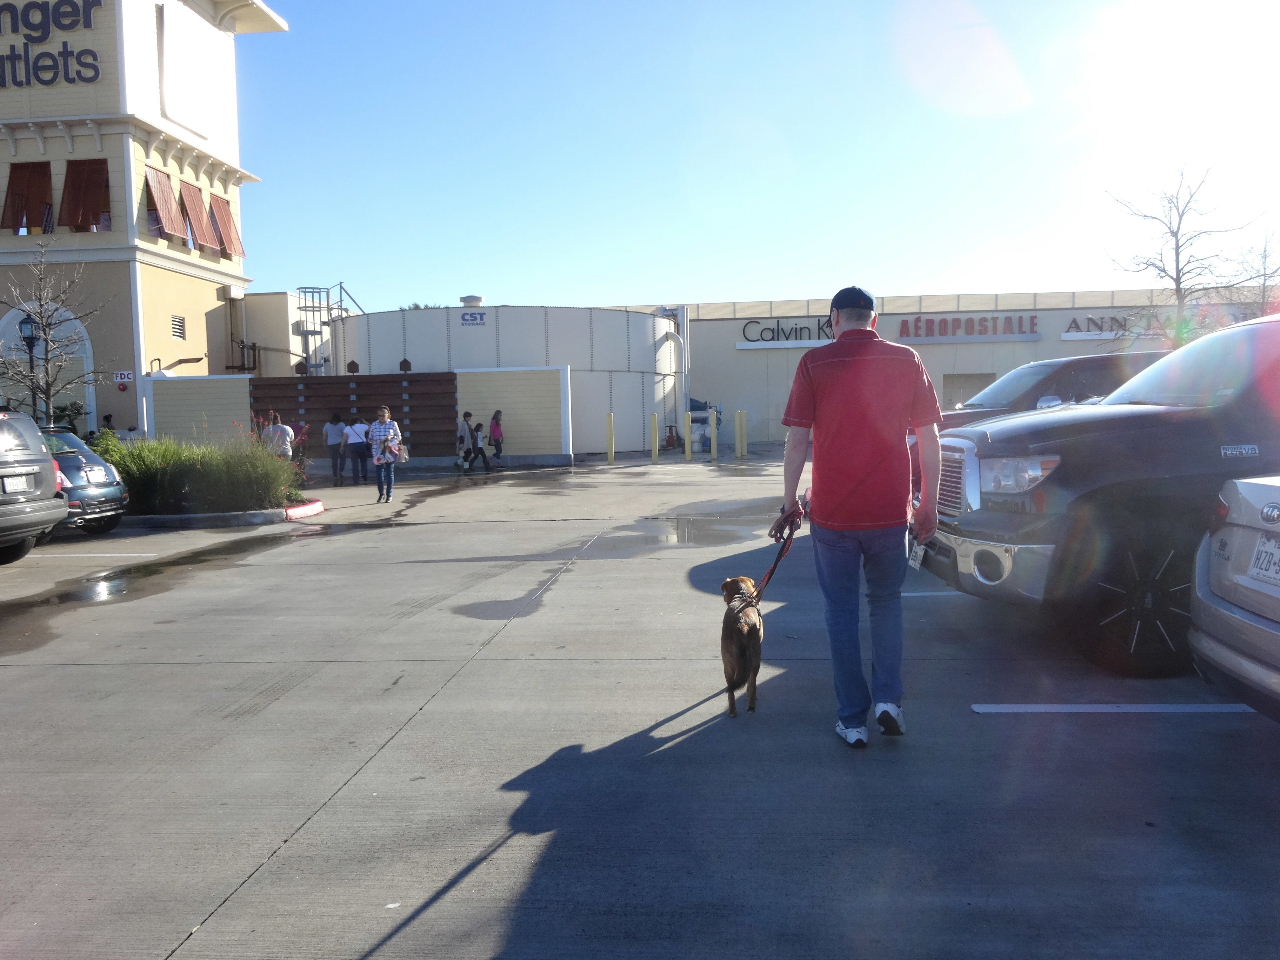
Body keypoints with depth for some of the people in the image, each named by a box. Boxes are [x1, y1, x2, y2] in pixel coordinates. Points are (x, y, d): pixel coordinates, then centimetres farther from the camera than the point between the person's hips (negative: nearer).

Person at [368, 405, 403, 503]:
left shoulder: (393, 424, 1)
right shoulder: (374, 425, 6)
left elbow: (399, 437, 7)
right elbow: (370, 438, 13)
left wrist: (391, 438, -12)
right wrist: (373, 441, -9)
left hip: (390, 452, -1)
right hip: (378, 452, 1)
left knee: (390, 473, 3)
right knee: (378, 472, -1)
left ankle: (389, 495, 12)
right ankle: (381, 493, 17)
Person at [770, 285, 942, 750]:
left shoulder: (815, 363, -4)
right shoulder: (906, 361, 2)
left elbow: (796, 440, -6)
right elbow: (929, 440, 4)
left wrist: (789, 505, 2)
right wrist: (928, 504, 12)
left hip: (832, 512, -2)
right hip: (890, 511, 2)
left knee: (841, 612, 9)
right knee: (886, 604, 21)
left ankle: (852, 719, 14)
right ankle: (888, 698, 11)